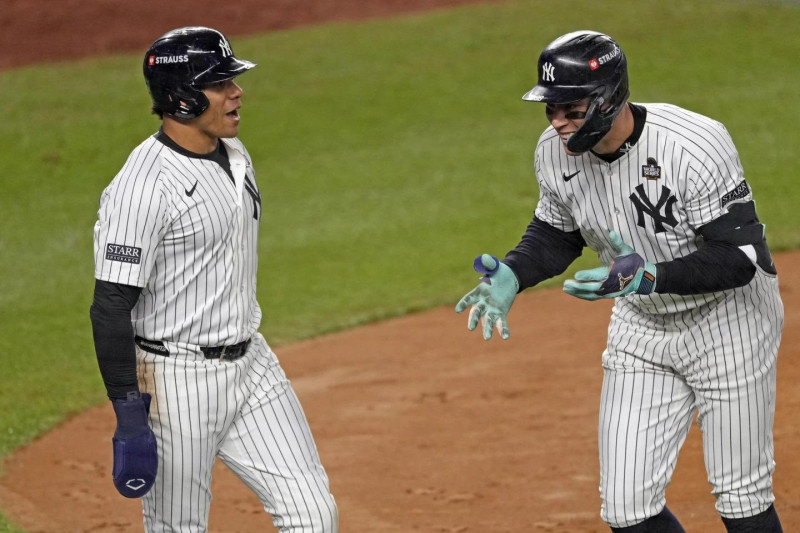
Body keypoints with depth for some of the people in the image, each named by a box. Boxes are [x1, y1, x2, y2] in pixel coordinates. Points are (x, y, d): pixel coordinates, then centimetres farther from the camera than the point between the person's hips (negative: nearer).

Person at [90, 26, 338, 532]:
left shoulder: (234, 154, 8)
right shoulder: (144, 186, -21)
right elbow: (111, 308, -21)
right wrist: (130, 417, -23)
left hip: (250, 360, 8)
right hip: (178, 379, -8)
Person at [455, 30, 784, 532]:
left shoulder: (696, 147, -30)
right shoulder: (556, 151, -11)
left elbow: (740, 256, -29)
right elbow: (556, 234, 7)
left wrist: (650, 276, -42)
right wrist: (511, 274, -13)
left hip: (729, 318, -5)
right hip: (641, 326, 5)